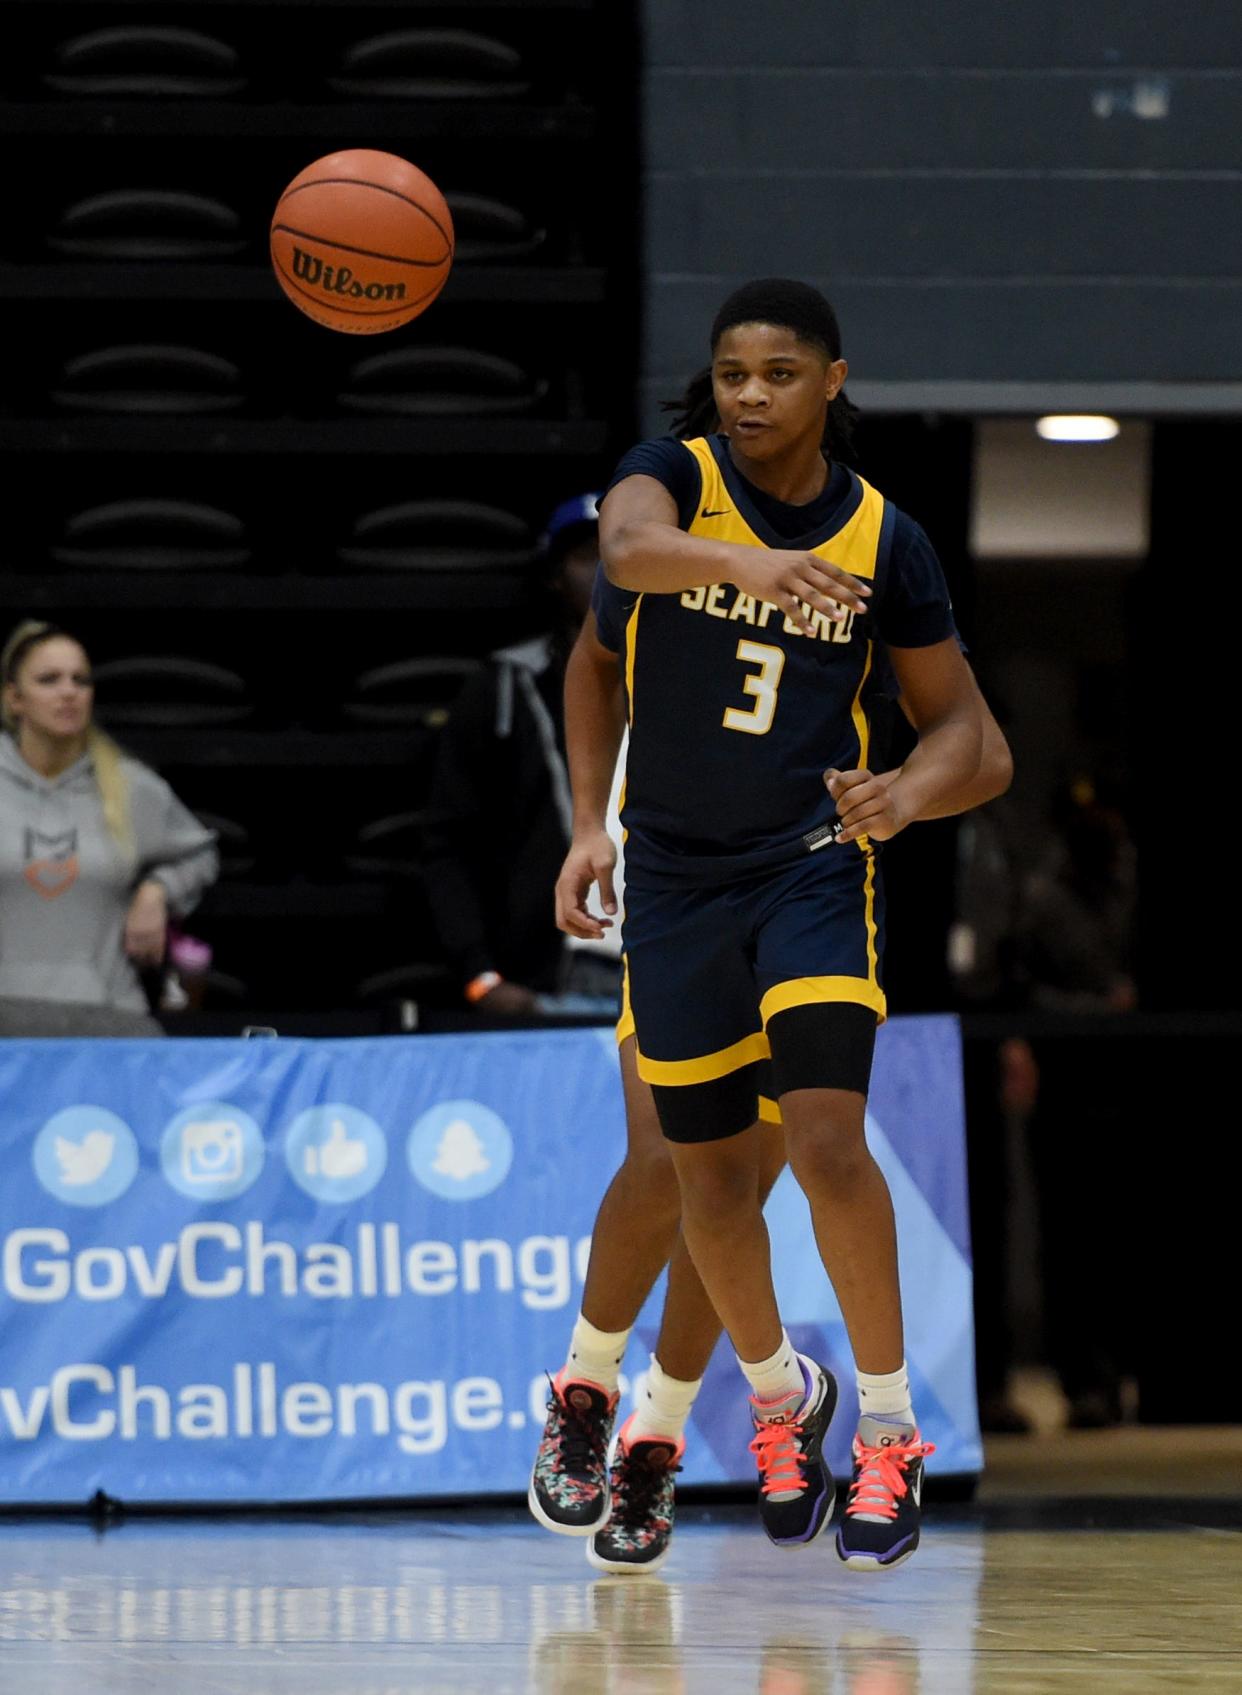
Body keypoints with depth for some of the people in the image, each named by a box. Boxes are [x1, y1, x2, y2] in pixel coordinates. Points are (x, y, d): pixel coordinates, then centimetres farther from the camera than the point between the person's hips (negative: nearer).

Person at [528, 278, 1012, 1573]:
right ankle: (782, 1394, 30)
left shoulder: (882, 541, -4)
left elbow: (968, 738, 1)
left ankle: (888, 1439, -7)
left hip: (815, 868, -1)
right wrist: (747, 563, -49)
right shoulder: (674, 479, -6)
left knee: (826, 1143, -18)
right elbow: (631, 545, -30)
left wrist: (910, 794, -21)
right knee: (709, 1182, 4)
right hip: (675, 876, 1)